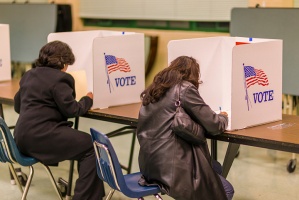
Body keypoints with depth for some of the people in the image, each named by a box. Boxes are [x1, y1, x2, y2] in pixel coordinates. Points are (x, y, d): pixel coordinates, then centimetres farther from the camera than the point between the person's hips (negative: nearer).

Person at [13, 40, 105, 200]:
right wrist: (88, 99, 7)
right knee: (90, 148, -5)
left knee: (84, 145, 18)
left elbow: (18, 106, 26)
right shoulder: (59, 78, -9)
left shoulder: (29, 75, 19)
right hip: (41, 136, -10)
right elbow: (72, 110, -11)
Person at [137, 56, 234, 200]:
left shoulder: (155, 88, 14)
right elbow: (213, 125, -7)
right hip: (170, 165, -9)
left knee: (216, 167, 23)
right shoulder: (185, 88, -9)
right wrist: (223, 117, 16)